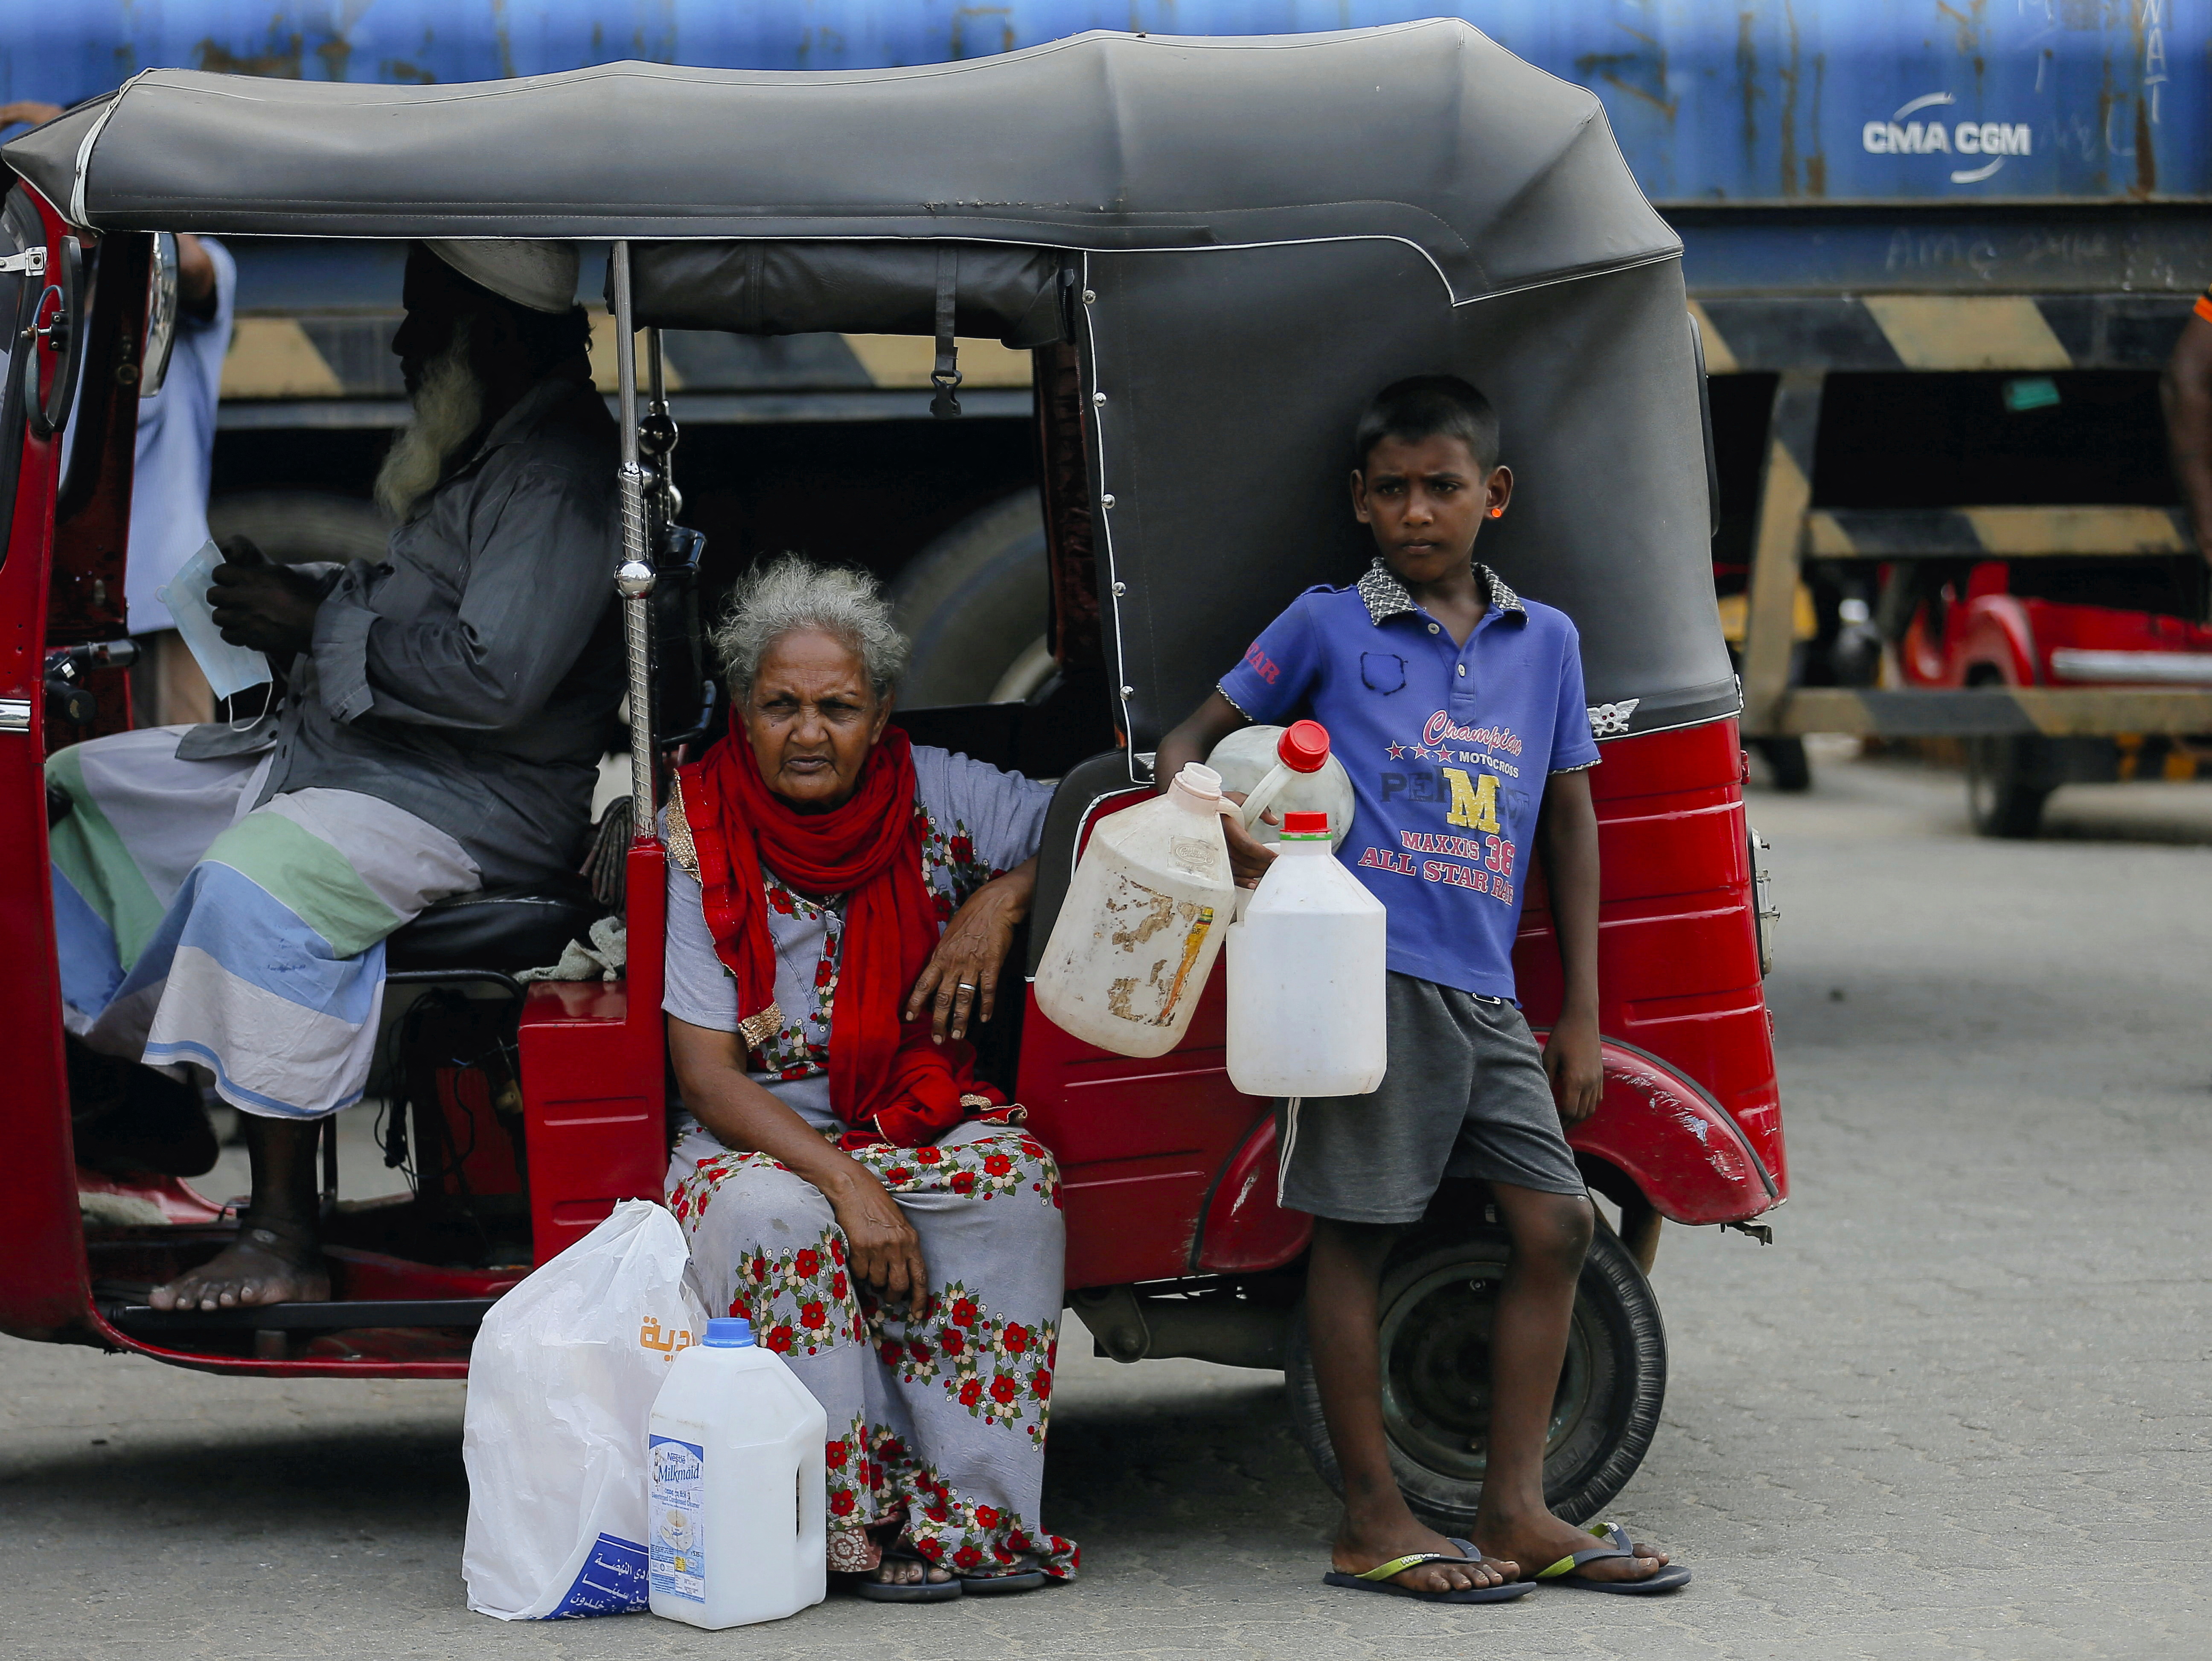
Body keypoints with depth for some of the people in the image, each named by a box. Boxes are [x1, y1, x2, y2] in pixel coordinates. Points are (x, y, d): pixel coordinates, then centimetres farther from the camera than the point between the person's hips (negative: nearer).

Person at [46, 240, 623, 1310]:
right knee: (75, 788, 13)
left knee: (254, 880, -38)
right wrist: (297, 594, 8)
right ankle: (133, 1097, 14)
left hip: (474, 804, -11)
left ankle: (282, 1240, -32)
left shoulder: (561, 475, -19)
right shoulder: (480, 443, 15)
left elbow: (494, 676, -28)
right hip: (330, 750, 11)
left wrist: (318, 623, -18)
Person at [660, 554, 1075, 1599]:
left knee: (1011, 1177, -29)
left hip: (923, 1120, 2)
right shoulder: (697, 838, -9)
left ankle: (974, 1512, -27)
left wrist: (1002, 898, -11)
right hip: (758, 1137, -2)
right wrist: (842, 1178, -26)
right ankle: (859, 1518, -30)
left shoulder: (933, 794, -1)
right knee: (769, 1213, -35)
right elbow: (708, 1077, -13)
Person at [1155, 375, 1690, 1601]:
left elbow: (1570, 823, 16)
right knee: (1355, 1228, -1)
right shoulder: (1325, 626, 3)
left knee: (1554, 1224, 1)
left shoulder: (1544, 640, 13)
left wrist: (1581, 1015, 13)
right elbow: (1188, 743, 8)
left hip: (1485, 990, 5)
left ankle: (1514, 1511, 9)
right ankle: (1372, 1522, 6)